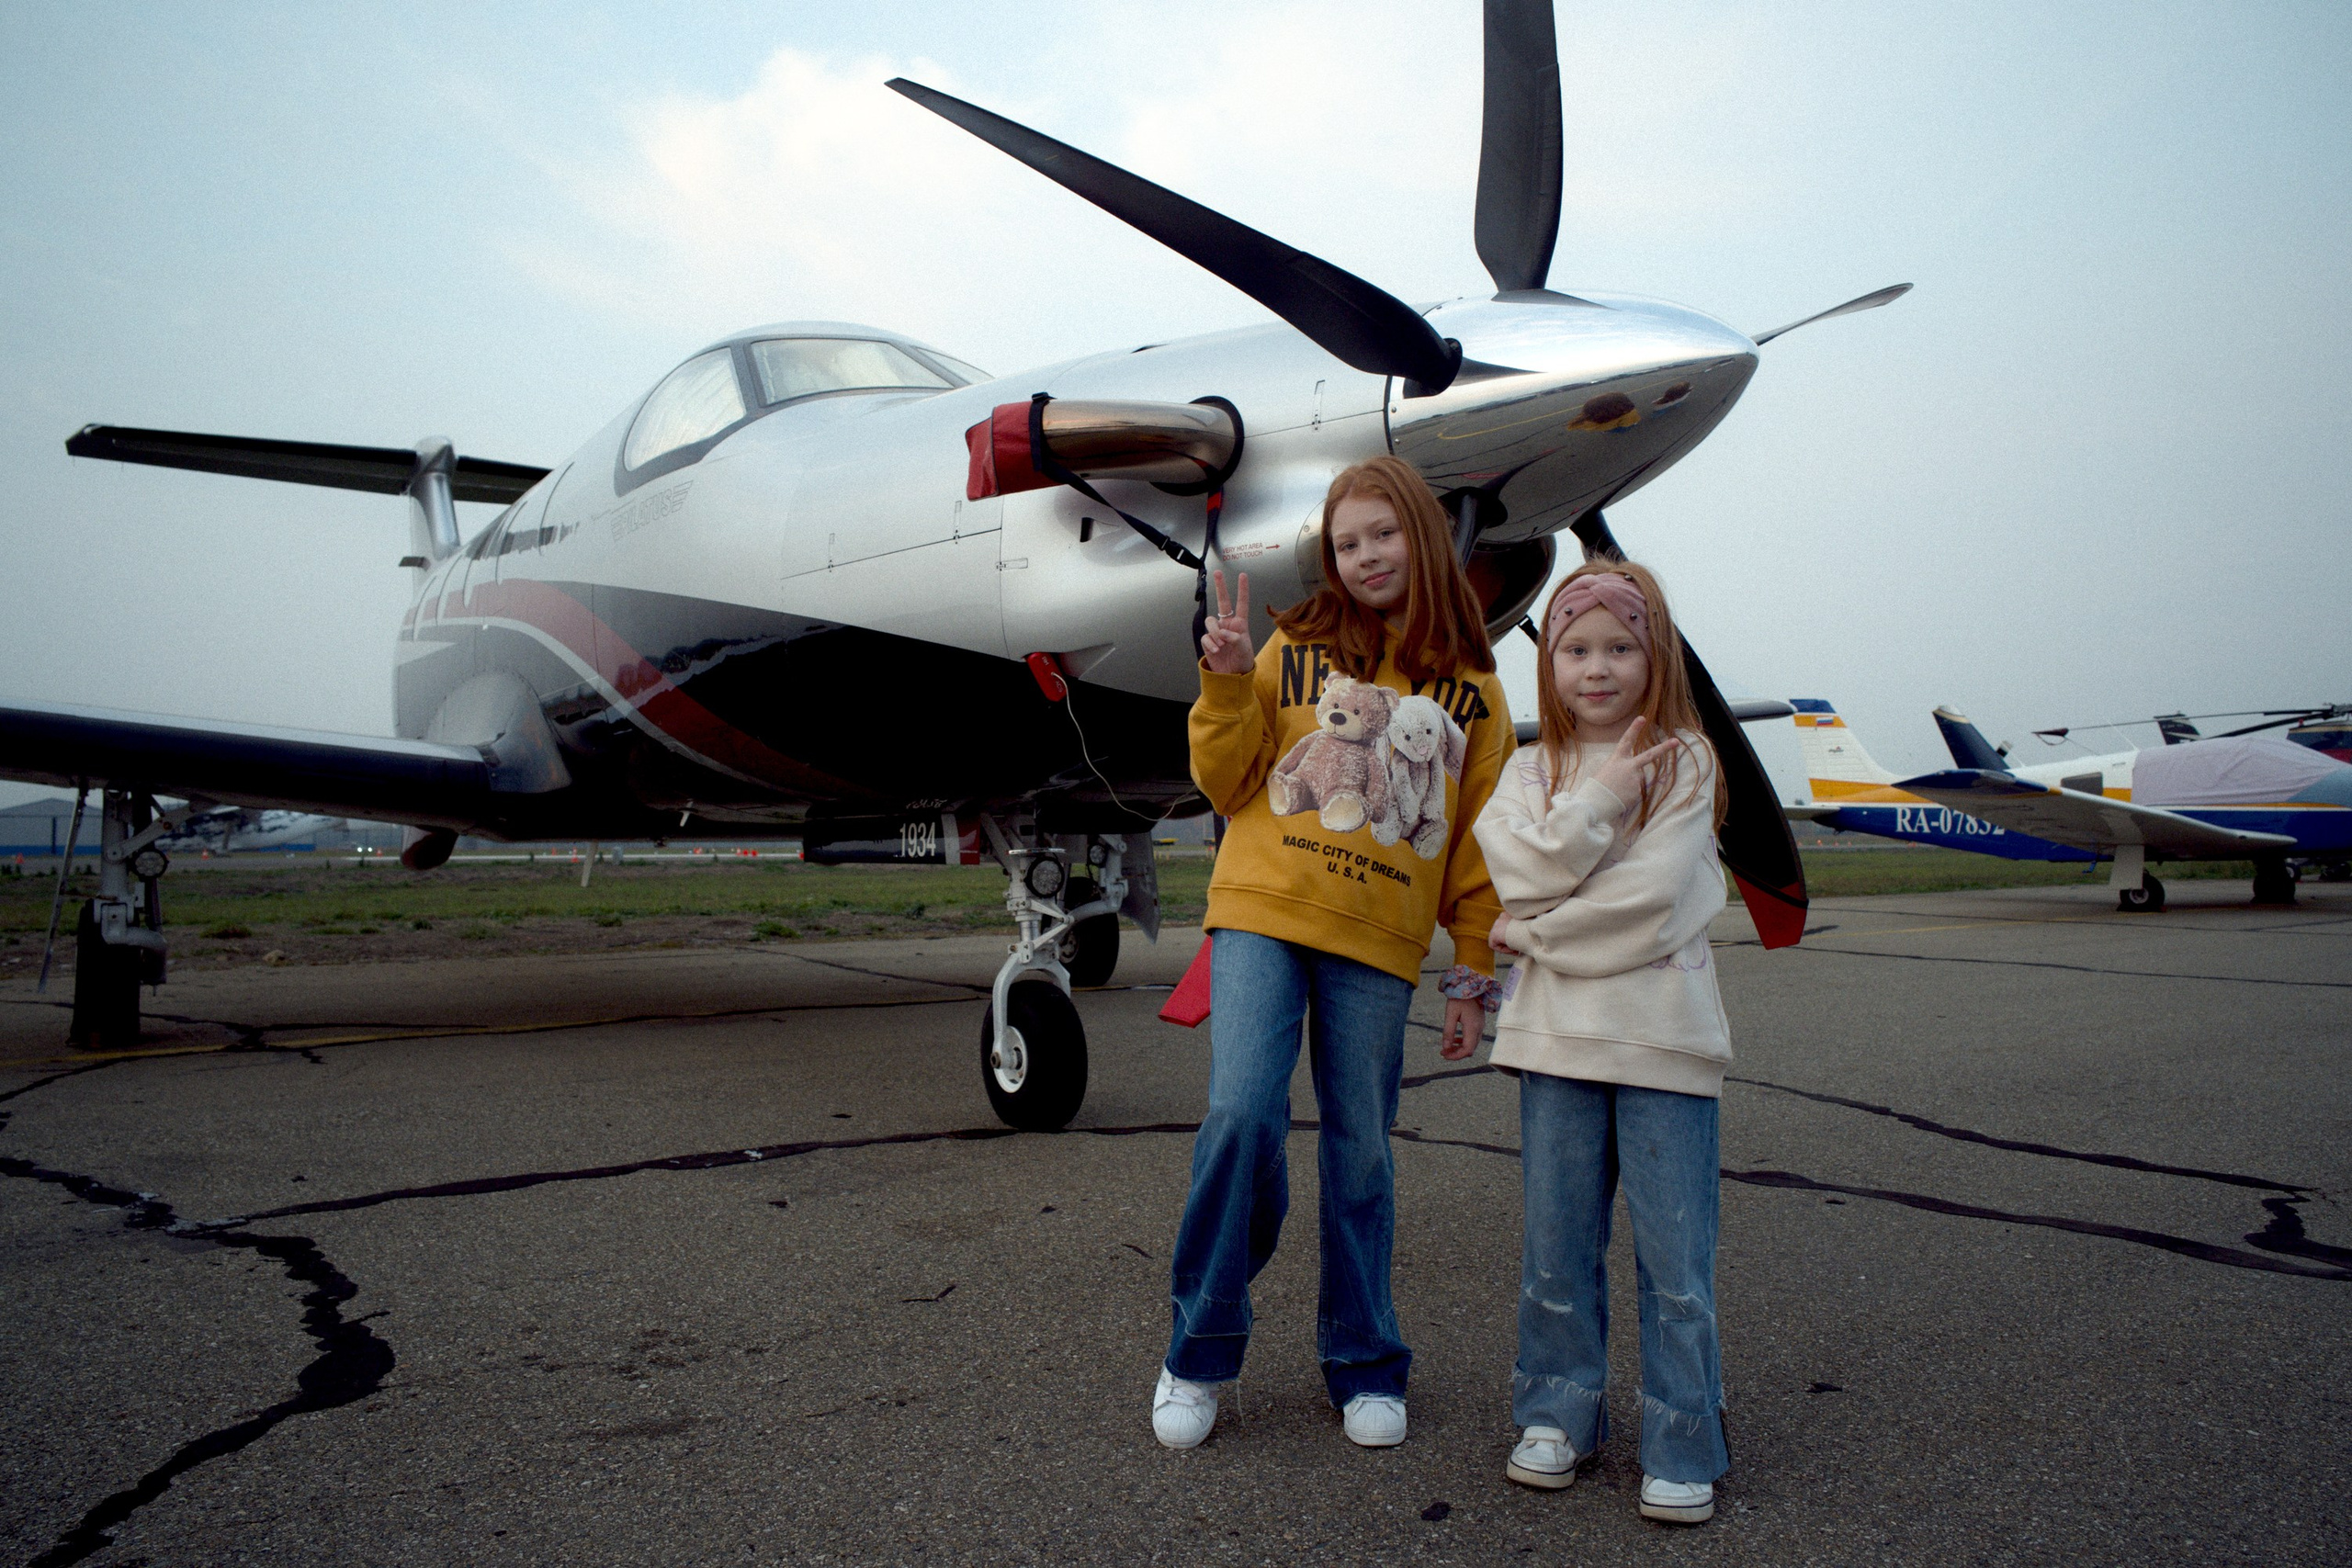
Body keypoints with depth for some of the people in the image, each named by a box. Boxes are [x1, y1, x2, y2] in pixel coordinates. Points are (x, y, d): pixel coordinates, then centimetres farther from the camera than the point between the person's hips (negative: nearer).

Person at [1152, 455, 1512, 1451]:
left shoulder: (1472, 690, 10)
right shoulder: (1296, 649, 8)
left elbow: (1478, 848, 11)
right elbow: (1226, 783, 8)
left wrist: (1475, 977, 8)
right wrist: (1227, 686, -7)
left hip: (1379, 944, 1)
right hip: (1263, 915, -1)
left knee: (1360, 1151, 6)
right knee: (1243, 1113, -14)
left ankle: (1364, 1364, 25)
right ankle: (1201, 1349, 6)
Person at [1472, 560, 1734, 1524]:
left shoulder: (1683, 762, 0)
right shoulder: (1530, 771, 10)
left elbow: (1650, 897, -12)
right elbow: (1523, 871, -8)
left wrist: (1535, 933, -6)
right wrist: (1603, 799, -12)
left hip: (1660, 1034, -3)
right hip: (1555, 1034, 3)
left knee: (1675, 1254, 3)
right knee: (1555, 1245, 11)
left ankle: (1683, 1446, 19)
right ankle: (1560, 1414, 29)